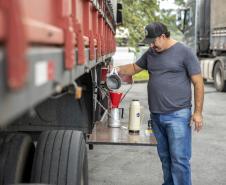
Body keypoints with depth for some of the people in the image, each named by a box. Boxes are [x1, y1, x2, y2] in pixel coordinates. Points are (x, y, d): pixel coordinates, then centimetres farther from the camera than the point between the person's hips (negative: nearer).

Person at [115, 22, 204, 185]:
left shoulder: (184, 52, -7)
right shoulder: (150, 54, 11)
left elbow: (198, 83, -6)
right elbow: (134, 68, 25)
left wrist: (198, 112, -10)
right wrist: (119, 70, 4)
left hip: (178, 115, -6)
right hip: (156, 115, 6)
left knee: (179, 158, -5)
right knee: (164, 156, 14)